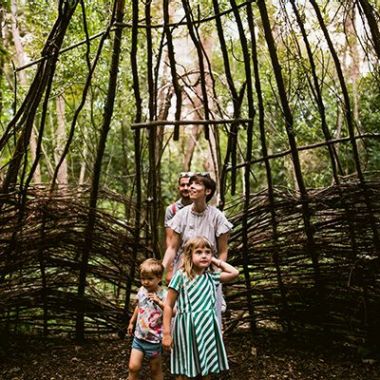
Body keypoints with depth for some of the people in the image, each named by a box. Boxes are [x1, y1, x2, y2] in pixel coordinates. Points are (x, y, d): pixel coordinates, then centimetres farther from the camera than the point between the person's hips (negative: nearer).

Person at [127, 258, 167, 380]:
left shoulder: (163, 294, -18)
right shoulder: (141, 290, -1)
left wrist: (159, 302, -37)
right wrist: (132, 322, 26)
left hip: (154, 339, -4)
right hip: (139, 336, 4)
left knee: (155, 369, 12)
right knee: (133, 367, -1)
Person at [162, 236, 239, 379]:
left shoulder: (211, 277, 5)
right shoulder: (181, 276, -9)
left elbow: (234, 273, 8)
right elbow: (169, 306, -7)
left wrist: (216, 261, 5)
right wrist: (166, 333, -10)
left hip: (208, 329, 5)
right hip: (188, 328, -4)